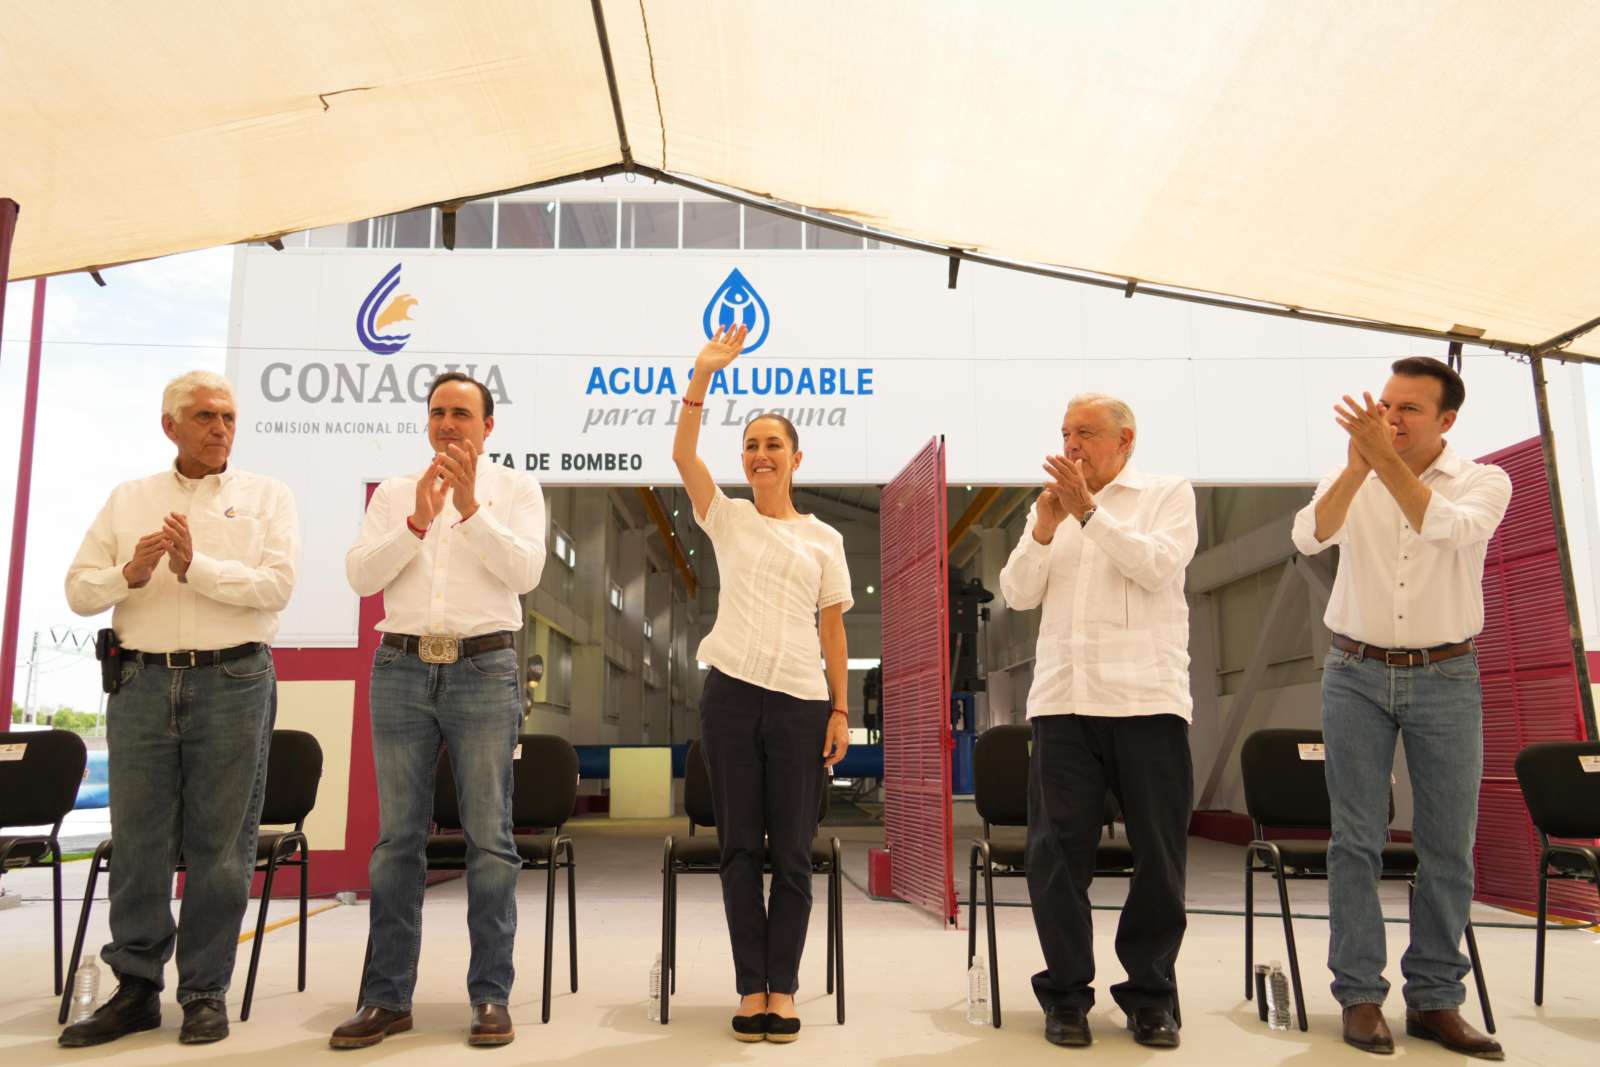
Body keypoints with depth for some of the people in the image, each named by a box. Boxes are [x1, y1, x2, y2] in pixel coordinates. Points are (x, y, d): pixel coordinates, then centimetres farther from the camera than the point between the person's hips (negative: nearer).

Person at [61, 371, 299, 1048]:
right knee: (138, 843, 6)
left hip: (232, 681, -2)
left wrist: (195, 565, -15)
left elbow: (277, 585, -8)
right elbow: (79, 589, 7)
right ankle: (135, 988, 19)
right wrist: (130, 573, -12)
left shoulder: (266, 497, 6)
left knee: (219, 845, 1)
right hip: (142, 681, 3)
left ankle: (206, 992, 13)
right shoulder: (128, 499, 14)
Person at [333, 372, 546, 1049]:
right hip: (402, 668, 3)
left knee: (489, 839, -1)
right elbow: (359, 575, 2)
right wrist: (417, 522, -10)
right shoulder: (393, 493, 14)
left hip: (483, 670, -2)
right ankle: (387, 997, 14)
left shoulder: (516, 490, 7)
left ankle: (491, 995, 7)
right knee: (397, 838, 5)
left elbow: (525, 572, -7)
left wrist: (471, 508, -14)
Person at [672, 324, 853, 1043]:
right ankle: (751, 989, 12)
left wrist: (841, 711, 3)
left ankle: (783, 990, 12)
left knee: (792, 854, 3)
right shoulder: (727, 519, 9)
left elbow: (832, 630, 8)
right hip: (732, 693, 0)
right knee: (740, 848, 4)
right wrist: (703, 376, -13)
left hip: (800, 701, 0)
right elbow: (683, 454, -6)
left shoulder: (823, 539, 10)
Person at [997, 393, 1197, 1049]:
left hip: (1148, 698, -2)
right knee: (1057, 852, 2)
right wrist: (1043, 529, -6)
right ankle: (1066, 993, 14)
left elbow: (1157, 566, -10)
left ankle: (1150, 994, 18)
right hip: (1062, 700, 3)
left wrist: (1090, 511, -14)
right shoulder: (1050, 506, 17)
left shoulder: (1169, 494, 8)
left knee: (1159, 856, 4)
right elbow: (1018, 594, 8)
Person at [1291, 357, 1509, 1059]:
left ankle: (1435, 999, 16)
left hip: (1446, 678, 0)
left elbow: (1448, 526, -23)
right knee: (1356, 840, 1)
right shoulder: (1350, 481, 3)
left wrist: (1386, 458, -29)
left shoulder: (1484, 482, -1)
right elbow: (1310, 537, -17)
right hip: (1357, 674, 0)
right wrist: (1357, 464, -28)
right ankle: (1360, 995, 9)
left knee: (1449, 845, 4)